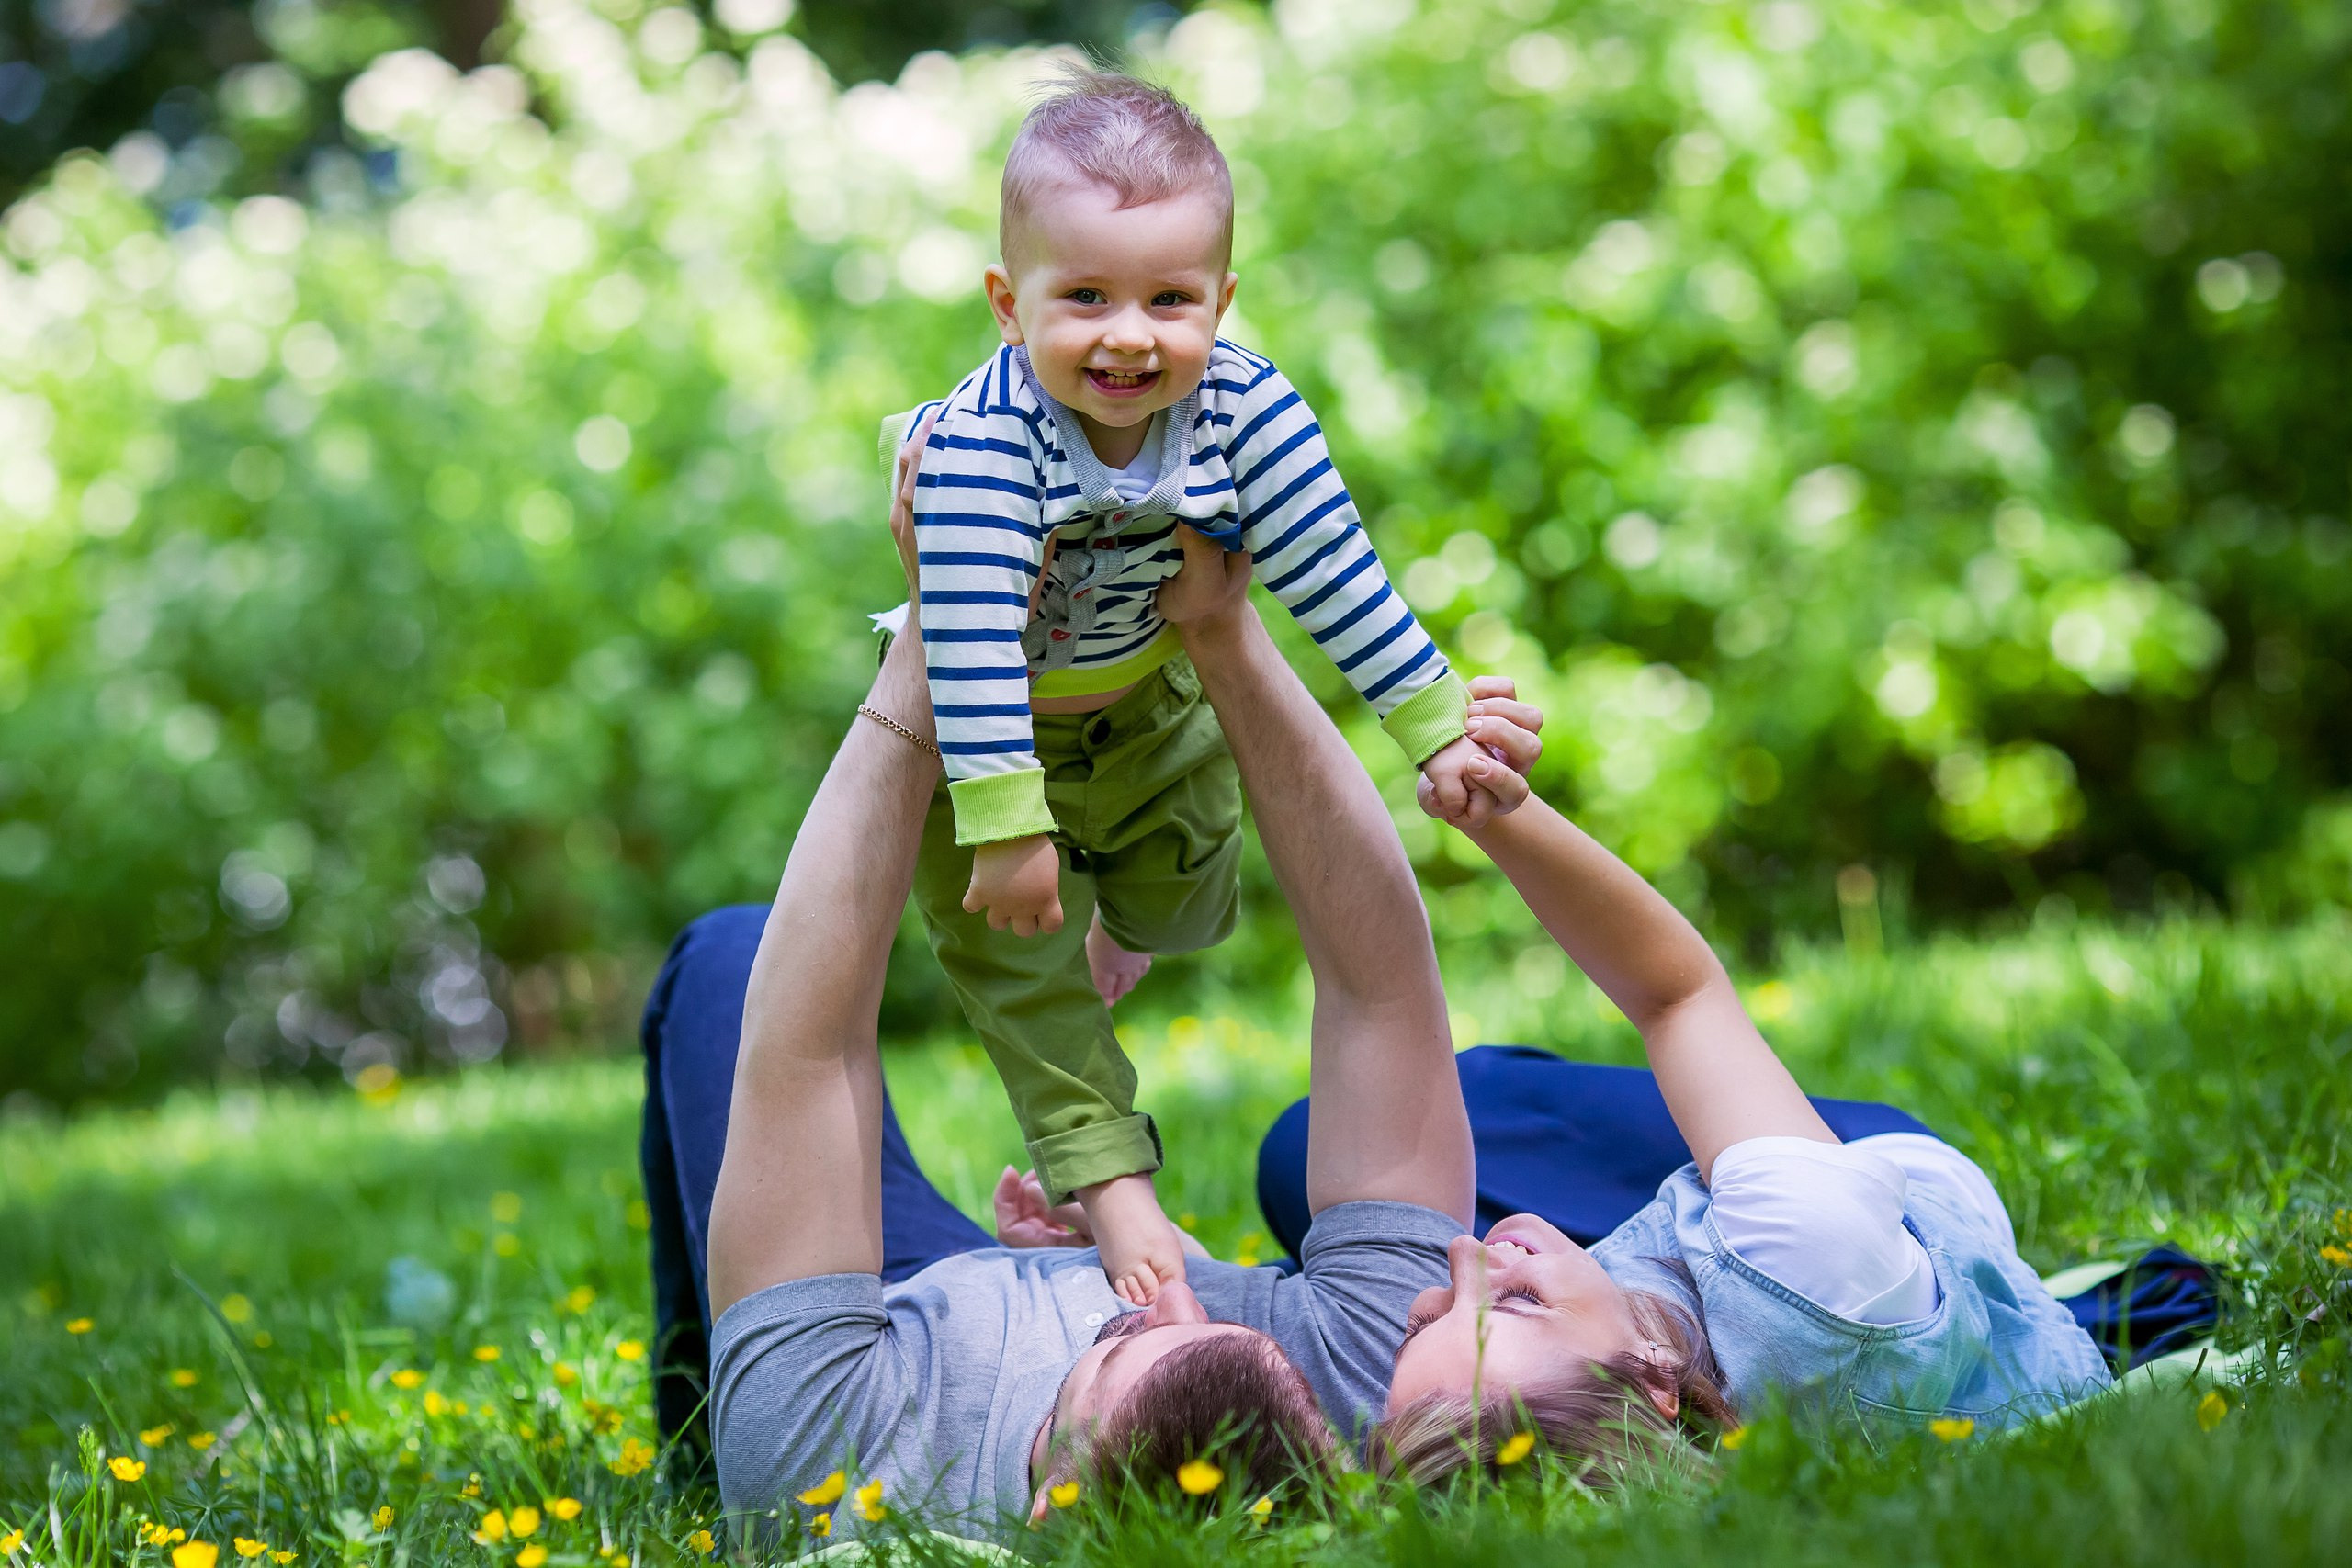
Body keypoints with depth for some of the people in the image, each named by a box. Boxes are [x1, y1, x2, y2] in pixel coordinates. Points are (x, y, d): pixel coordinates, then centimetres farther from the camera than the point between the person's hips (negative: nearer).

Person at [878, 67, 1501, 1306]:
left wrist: (1435, 726, -13)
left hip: (1150, 707, 4)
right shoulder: (986, 440, -39)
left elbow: (1335, 578, -17)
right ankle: (1107, 1180, 7)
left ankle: (1120, 934, 57)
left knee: (1187, 889, 21)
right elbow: (971, 646, -41)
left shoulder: (1243, 408, -26)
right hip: (991, 735, -4)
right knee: (1013, 950, -5)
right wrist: (1004, 826, -44)